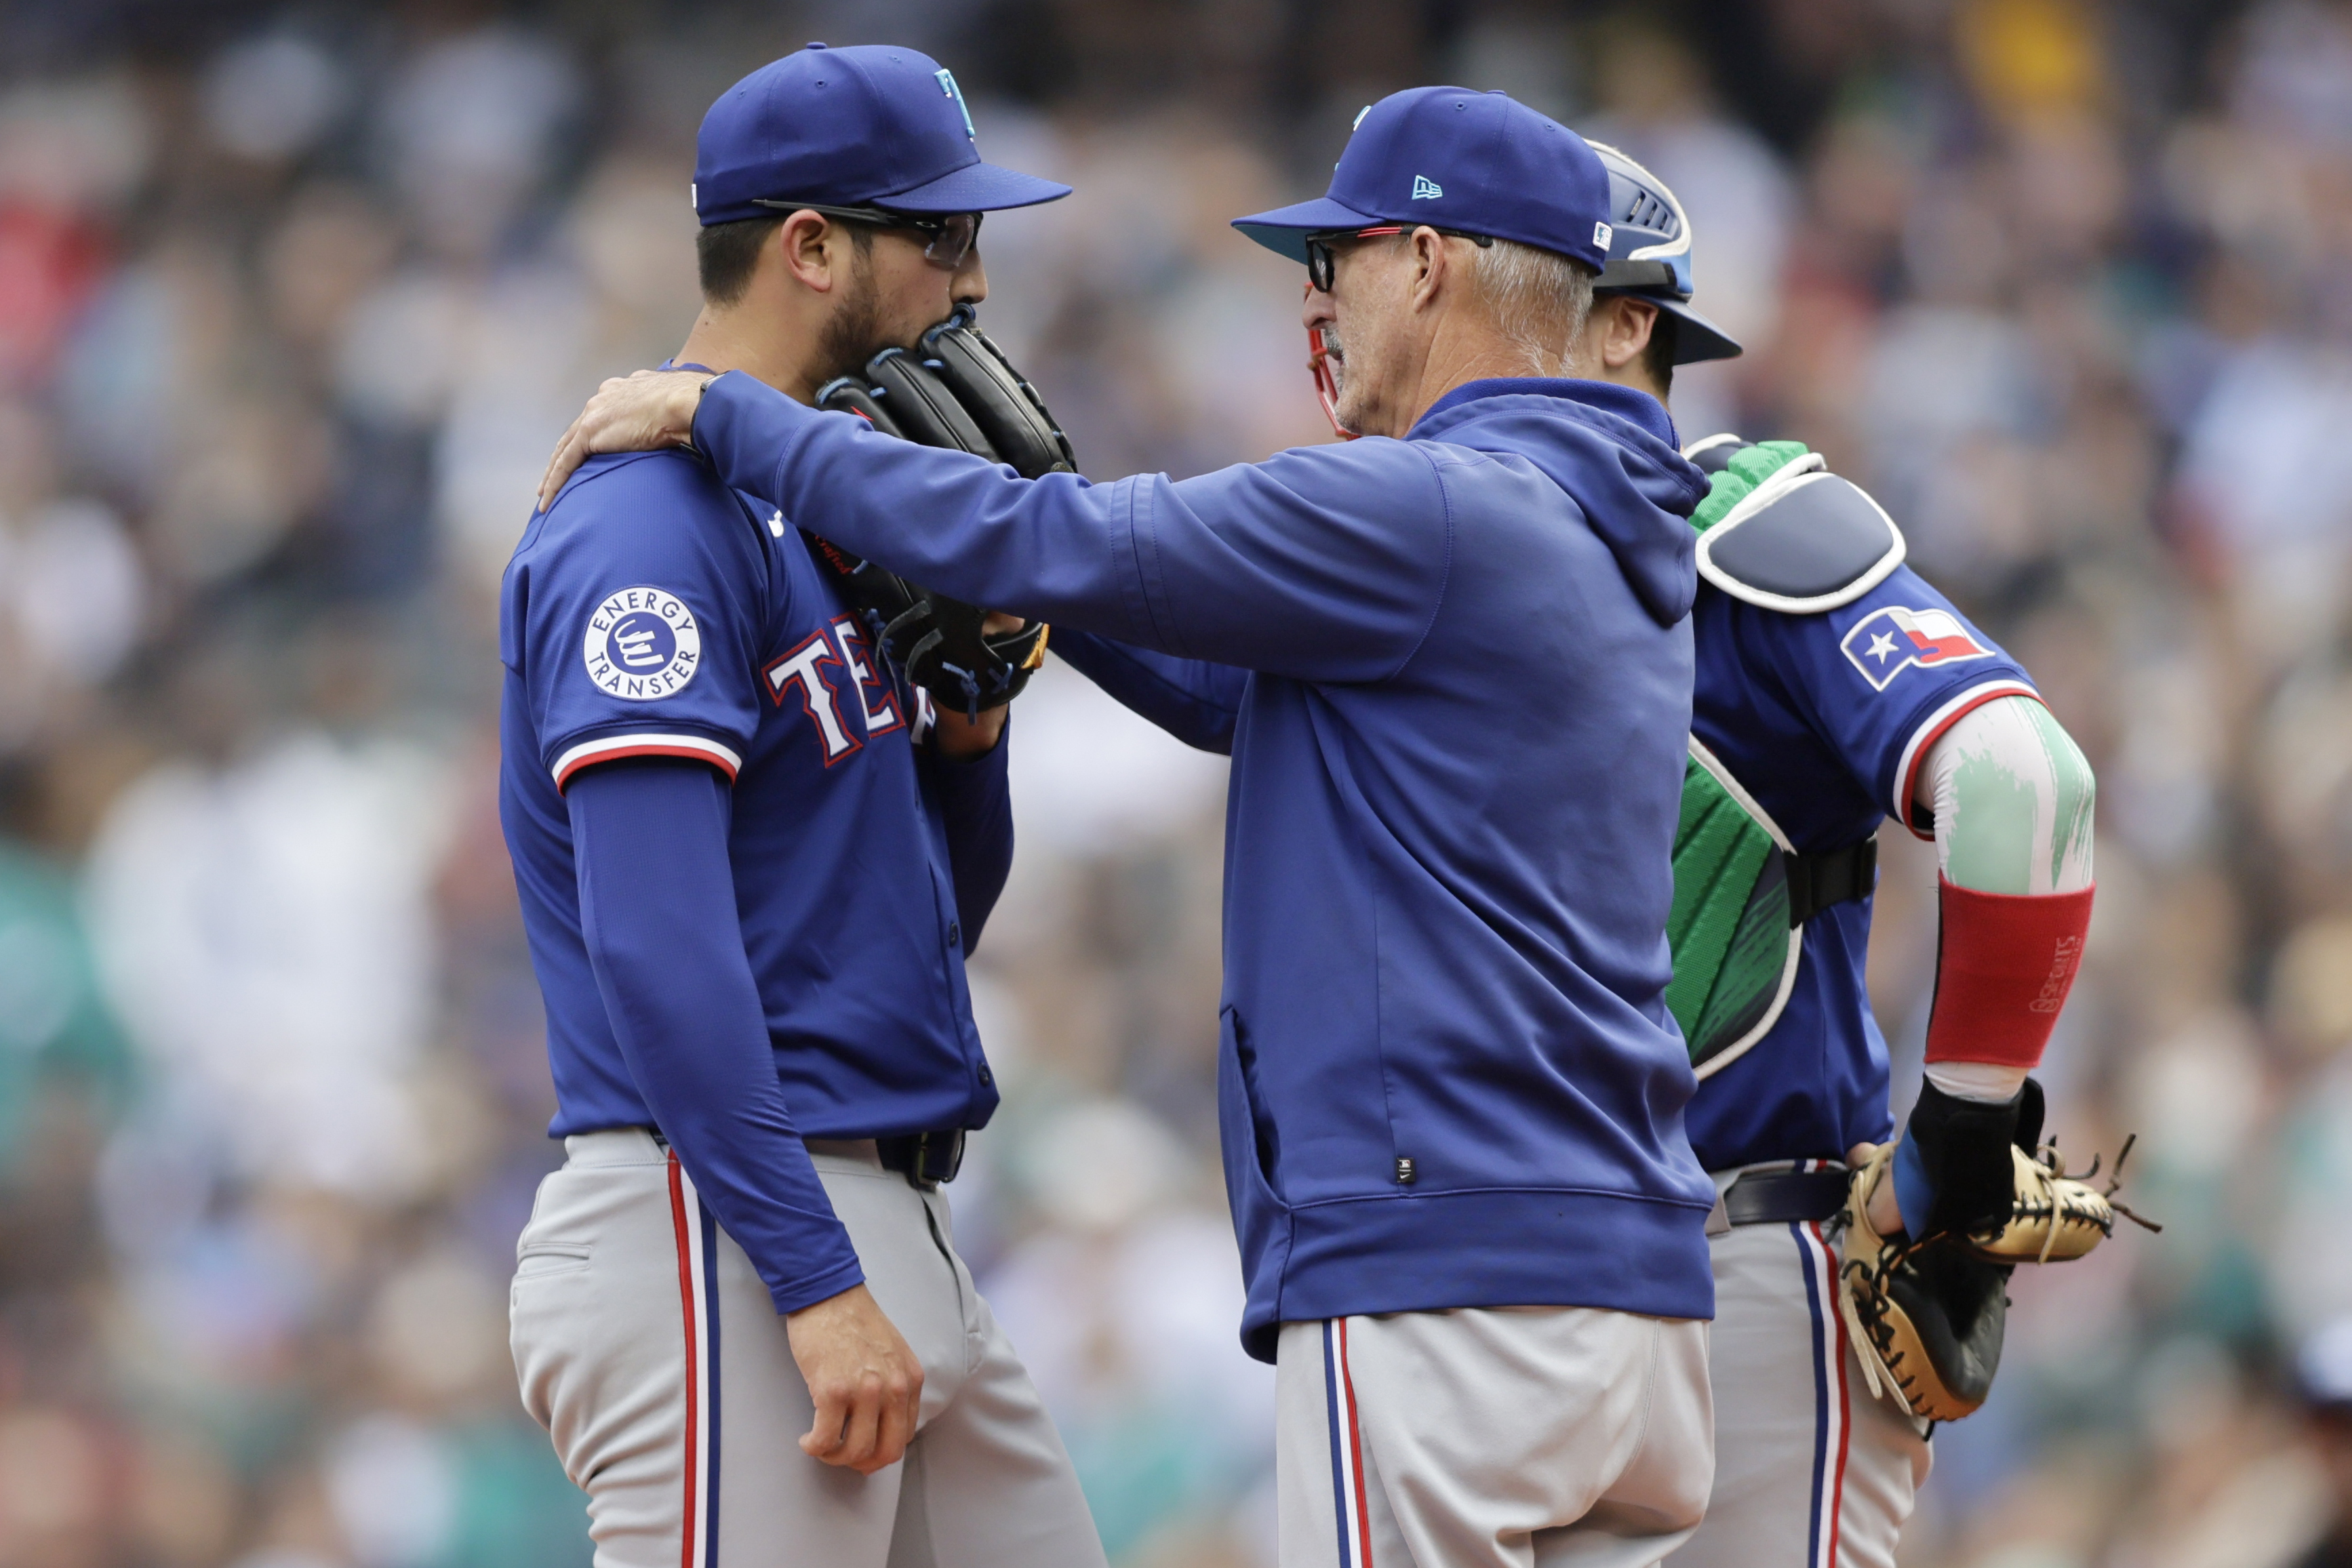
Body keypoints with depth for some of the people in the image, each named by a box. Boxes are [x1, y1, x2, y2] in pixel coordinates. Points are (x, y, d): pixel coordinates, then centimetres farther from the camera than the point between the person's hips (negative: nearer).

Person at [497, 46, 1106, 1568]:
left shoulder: (821, 512, 19)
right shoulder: (651, 526, -11)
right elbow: (655, 942, -21)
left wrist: (968, 717, 4)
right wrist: (816, 1282, -25)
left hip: (894, 1239, 10)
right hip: (721, 1227, -10)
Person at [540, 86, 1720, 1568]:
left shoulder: (1430, 510, -11)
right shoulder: (1623, 552, 20)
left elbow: (1049, 546, -11)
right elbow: (1250, 689, 28)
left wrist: (723, 415, -1)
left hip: (1445, 1277, -9)